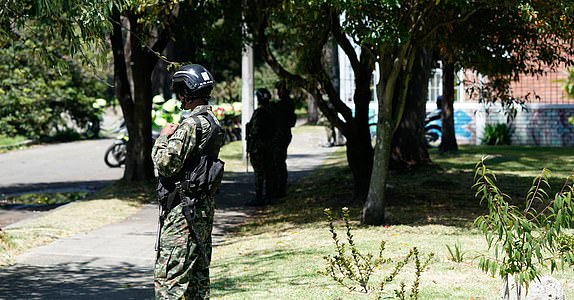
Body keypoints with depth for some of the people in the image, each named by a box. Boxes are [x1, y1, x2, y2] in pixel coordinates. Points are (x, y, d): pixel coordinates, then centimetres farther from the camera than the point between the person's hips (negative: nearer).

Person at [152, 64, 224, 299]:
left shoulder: (191, 125, -17)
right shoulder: (212, 123, 14)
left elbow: (166, 164, -20)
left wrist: (163, 138, -4)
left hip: (184, 211, -10)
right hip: (204, 207, 10)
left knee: (168, 276, -10)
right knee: (198, 274, 15)